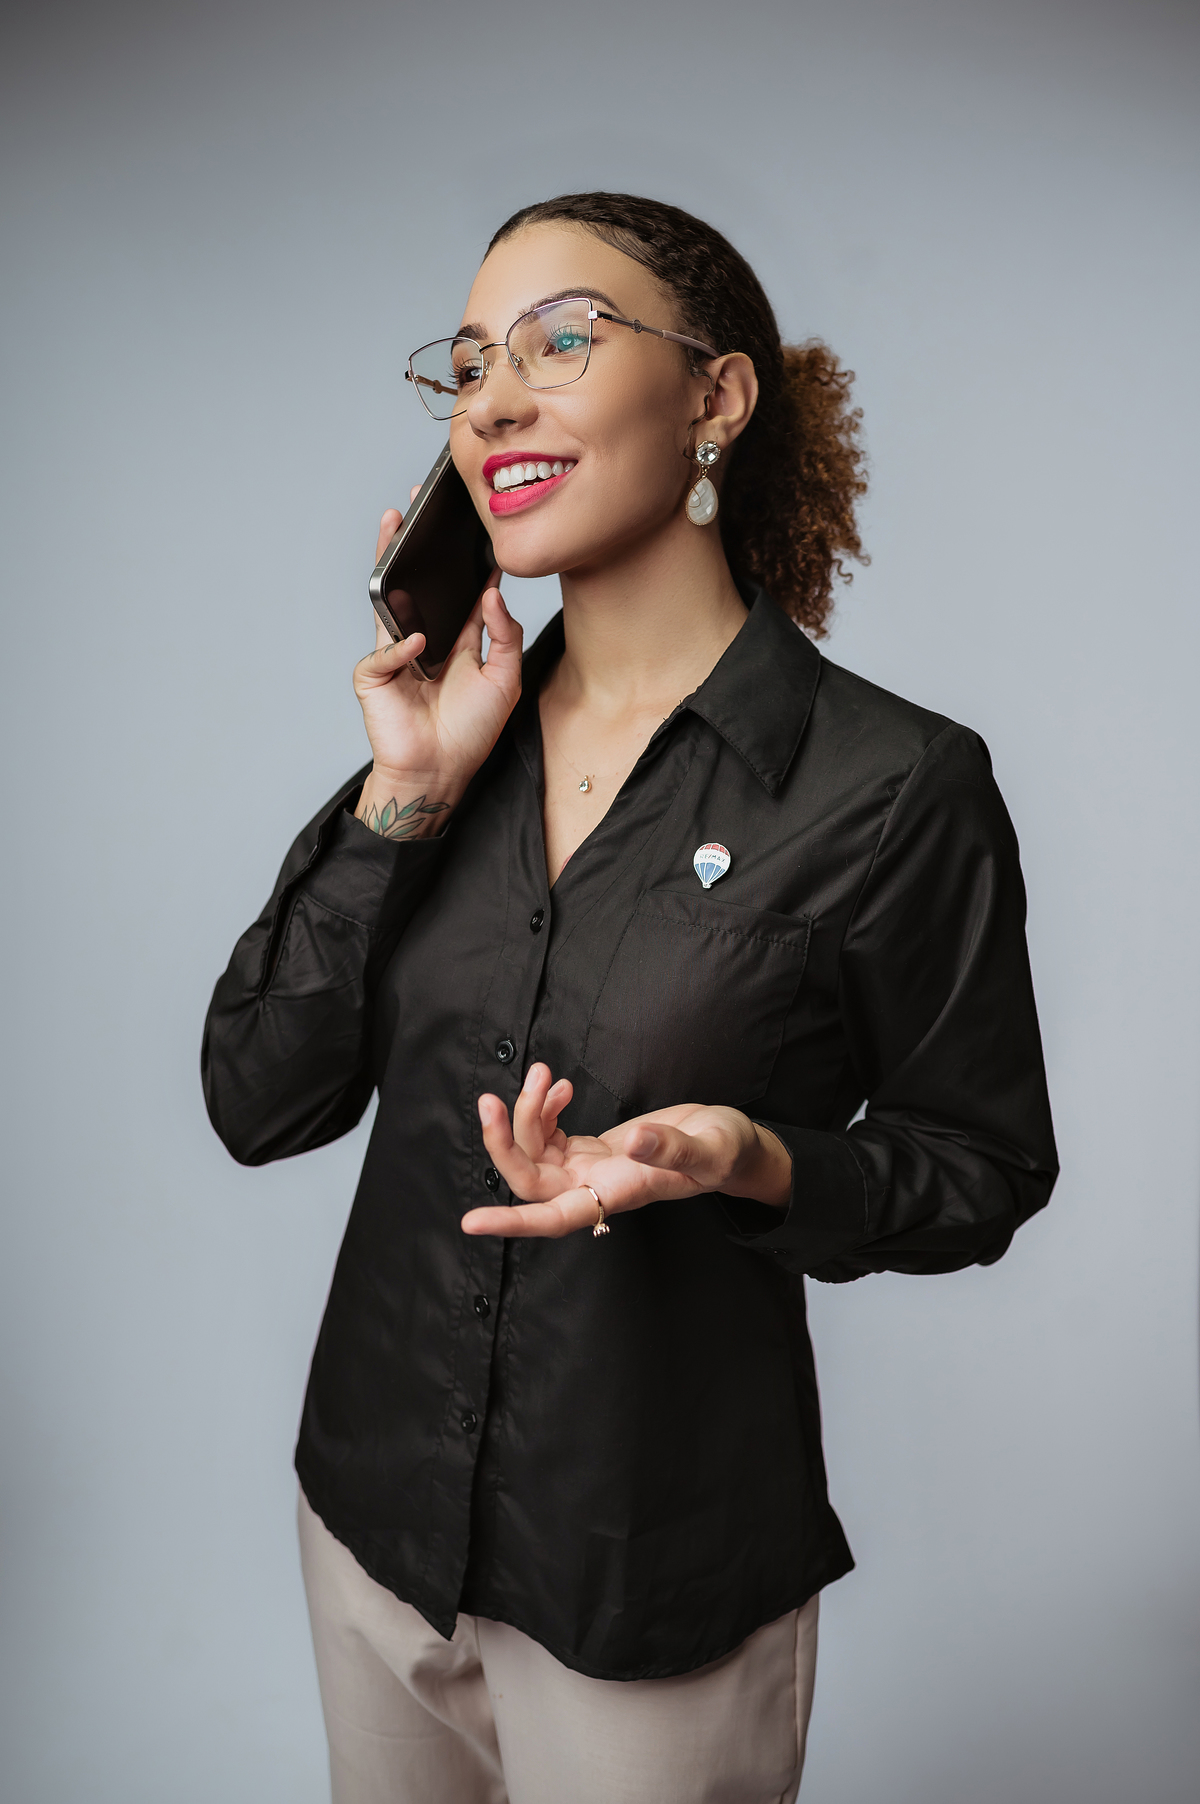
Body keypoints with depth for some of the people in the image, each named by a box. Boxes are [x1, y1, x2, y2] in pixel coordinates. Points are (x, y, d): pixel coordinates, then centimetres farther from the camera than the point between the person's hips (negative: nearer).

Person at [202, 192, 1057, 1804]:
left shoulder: (893, 786, -17)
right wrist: (409, 793, -16)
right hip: (377, 1510, 5)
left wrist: (748, 1162, -26)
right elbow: (257, 1106, -6)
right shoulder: (458, 731, -3)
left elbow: (984, 1167, -7)